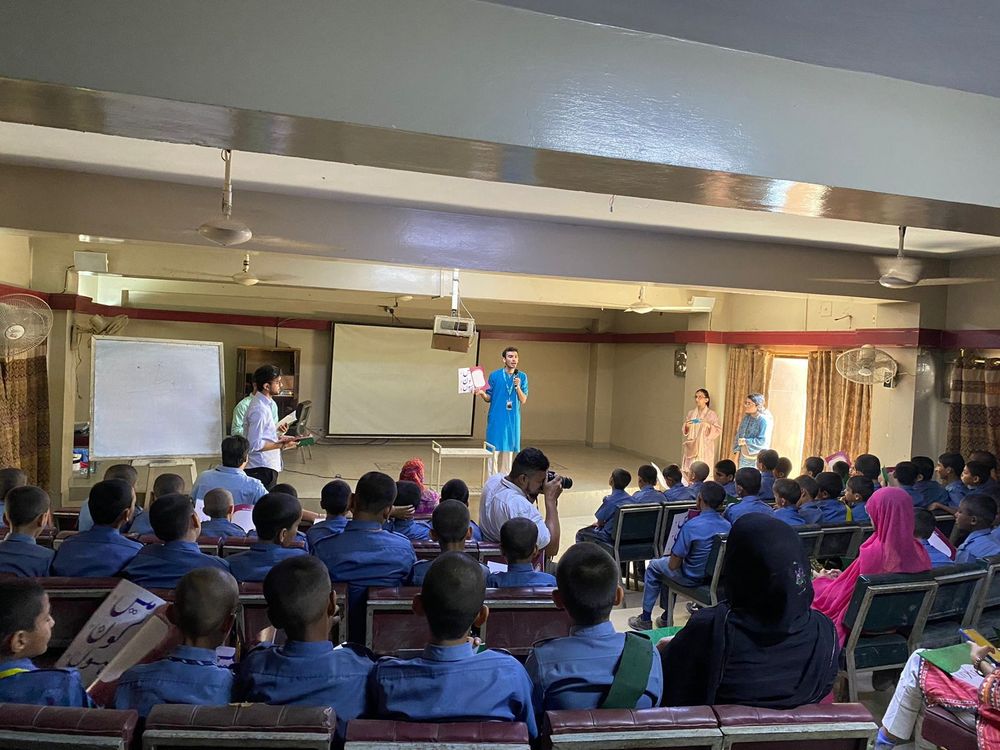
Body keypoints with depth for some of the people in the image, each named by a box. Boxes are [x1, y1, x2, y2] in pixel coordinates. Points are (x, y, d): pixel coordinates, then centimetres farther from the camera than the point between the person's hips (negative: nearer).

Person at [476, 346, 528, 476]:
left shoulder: (522, 377, 5)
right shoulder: (494, 375, 0)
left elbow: (523, 401, 3)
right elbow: (489, 398, 5)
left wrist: (518, 387, -13)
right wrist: (482, 394, -17)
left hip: (513, 420, 2)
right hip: (496, 419, -2)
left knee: (509, 451, 3)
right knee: (495, 450, -3)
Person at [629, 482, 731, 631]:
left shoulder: (691, 526, -27)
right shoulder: (728, 526, -10)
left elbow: (673, 565, -21)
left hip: (692, 578, -6)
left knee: (653, 566, 21)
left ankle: (645, 619, 27)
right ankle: (665, 618, 39)